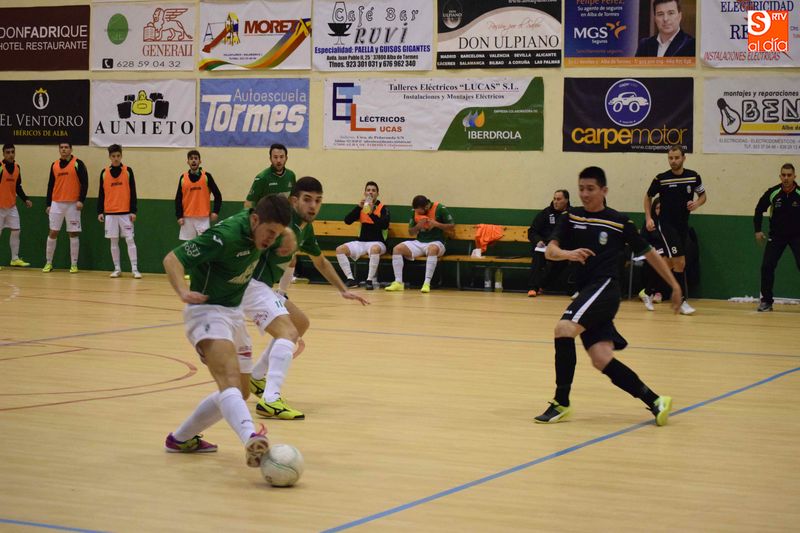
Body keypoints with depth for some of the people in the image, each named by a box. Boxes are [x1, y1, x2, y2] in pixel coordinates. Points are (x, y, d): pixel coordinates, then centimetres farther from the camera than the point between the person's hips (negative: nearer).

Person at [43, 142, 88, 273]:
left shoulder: (78, 164, -3)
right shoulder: (54, 165, 10)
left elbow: (84, 183, -5)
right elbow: (50, 185, 14)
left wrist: (81, 200, -14)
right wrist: (48, 204, 10)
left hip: (72, 204, -3)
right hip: (56, 203, 4)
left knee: (73, 234, 1)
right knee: (53, 233, 3)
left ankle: (74, 265, 6)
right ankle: (48, 263, 11)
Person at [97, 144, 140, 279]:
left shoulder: (128, 171, 0)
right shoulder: (104, 172, 5)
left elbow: (133, 192, 0)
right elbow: (101, 194, 9)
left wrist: (133, 211, -5)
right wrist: (100, 212, 3)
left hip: (125, 212, -2)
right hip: (110, 213, 2)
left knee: (130, 240, -5)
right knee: (114, 241, 5)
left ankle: (134, 269, -5)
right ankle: (117, 269, 12)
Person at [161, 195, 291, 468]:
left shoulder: (258, 229, -2)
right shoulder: (225, 236, -25)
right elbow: (172, 259, -26)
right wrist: (183, 292, -42)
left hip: (234, 312, 9)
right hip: (207, 311, -9)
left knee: (240, 391, 15)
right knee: (230, 381, -32)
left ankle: (181, 439, 30)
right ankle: (250, 439, -56)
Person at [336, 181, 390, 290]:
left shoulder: (383, 208, -1)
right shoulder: (361, 207, 10)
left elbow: (385, 225, -17)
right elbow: (347, 221, -2)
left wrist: (371, 213, -25)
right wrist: (358, 207, -13)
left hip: (377, 242, -4)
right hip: (361, 242, 5)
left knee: (375, 249, -40)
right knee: (340, 250, -17)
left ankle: (370, 280, -29)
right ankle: (351, 279, -15)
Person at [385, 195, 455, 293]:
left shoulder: (439, 208, -9)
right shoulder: (415, 211, 6)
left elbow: (452, 226, -6)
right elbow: (411, 232, 12)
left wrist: (436, 224, -21)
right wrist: (418, 226, -10)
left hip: (436, 243, -5)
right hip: (418, 243, 5)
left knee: (432, 249, -41)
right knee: (397, 249, -16)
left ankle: (427, 283, -42)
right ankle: (398, 282, -17)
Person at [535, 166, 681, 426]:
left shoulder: (620, 222, 4)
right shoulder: (570, 218, 11)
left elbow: (648, 252, 13)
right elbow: (550, 251, -2)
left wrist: (674, 285, 14)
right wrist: (568, 253, -25)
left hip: (604, 287, -5)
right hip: (585, 293, 5)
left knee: (563, 328, -25)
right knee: (601, 359, -8)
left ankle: (561, 402, -16)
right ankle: (654, 401, 1)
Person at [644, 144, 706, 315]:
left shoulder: (693, 177, -2)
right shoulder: (661, 179, -8)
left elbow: (703, 195, 12)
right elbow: (648, 197, 7)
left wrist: (696, 203, -10)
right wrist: (648, 218, -3)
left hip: (683, 225, 4)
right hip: (666, 224, -4)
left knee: (670, 263, 12)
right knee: (680, 262, -14)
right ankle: (682, 301, -7)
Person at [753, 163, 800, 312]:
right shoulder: (772, 193, -10)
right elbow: (759, 210, 5)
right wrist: (758, 230, 2)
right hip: (776, 235, 2)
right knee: (767, 266, -3)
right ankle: (766, 301, 9)